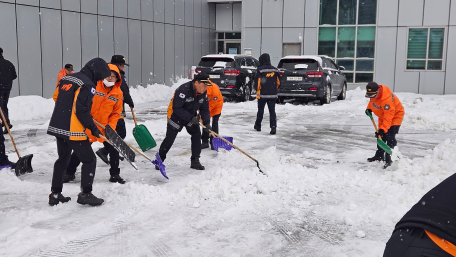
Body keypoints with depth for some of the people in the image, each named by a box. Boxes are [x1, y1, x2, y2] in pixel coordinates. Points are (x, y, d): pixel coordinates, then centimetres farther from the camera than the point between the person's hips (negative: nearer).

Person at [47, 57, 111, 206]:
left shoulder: (66, 79, 12)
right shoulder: (87, 85, -14)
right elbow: (82, 111, -20)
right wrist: (92, 127, -10)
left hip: (57, 127, 9)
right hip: (74, 131, -9)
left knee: (62, 159, 21)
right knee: (89, 160, 3)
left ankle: (55, 194, 26)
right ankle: (85, 194, 2)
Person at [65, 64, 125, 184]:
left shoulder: (118, 94, -1)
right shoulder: (94, 86, -12)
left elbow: (116, 113, 3)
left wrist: (111, 127, -9)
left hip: (105, 127, 3)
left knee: (113, 150, 2)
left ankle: (115, 175, 19)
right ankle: (69, 172, 23)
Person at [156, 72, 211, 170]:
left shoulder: (203, 93, -10)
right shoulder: (183, 90, -33)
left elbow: (204, 109, -1)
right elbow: (176, 108, -30)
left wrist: (206, 123, -14)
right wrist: (190, 118, -31)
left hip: (192, 116, 6)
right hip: (176, 116, -6)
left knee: (196, 135, -6)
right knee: (170, 138, -1)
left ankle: (195, 161, 4)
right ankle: (159, 160, 17)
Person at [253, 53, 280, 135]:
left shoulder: (260, 70, -9)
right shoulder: (275, 70, 6)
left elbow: (256, 82, -11)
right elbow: (278, 83, 11)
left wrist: (257, 89, 9)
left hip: (262, 94, -3)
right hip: (273, 95, 3)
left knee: (260, 110, 13)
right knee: (272, 111, 2)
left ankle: (258, 125, 27)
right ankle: (273, 127, -11)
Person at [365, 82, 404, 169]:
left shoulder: (386, 99, -39)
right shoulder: (373, 93, -14)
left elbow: (388, 116, -38)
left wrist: (383, 129, -42)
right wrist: (369, 108, 1)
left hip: (395, 115, -9)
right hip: (383, 115, 9)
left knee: (390, 137, -17)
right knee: (381, 136, 12)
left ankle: (389, 159, -14)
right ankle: (379, 155, 27)